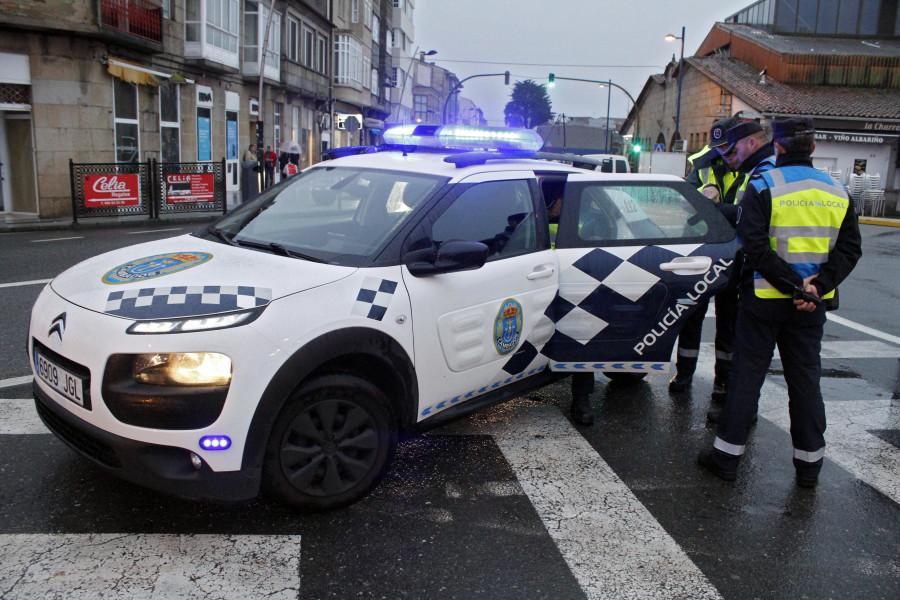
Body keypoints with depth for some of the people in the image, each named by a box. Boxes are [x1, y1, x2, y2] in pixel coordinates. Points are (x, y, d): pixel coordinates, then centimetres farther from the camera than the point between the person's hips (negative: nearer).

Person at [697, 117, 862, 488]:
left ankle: (727, 454, 11)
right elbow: (850, 249, 1)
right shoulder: (837, 192, 7)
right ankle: (809, 464, 22)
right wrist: (819, 285, -9)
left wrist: (795, 285, -16)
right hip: (811, 305, 4)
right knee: (805, 380, 13)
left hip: (764, 300, -4)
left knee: (747, 376, 4)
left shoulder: (763, 186, -10)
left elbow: (755, 245, -19)